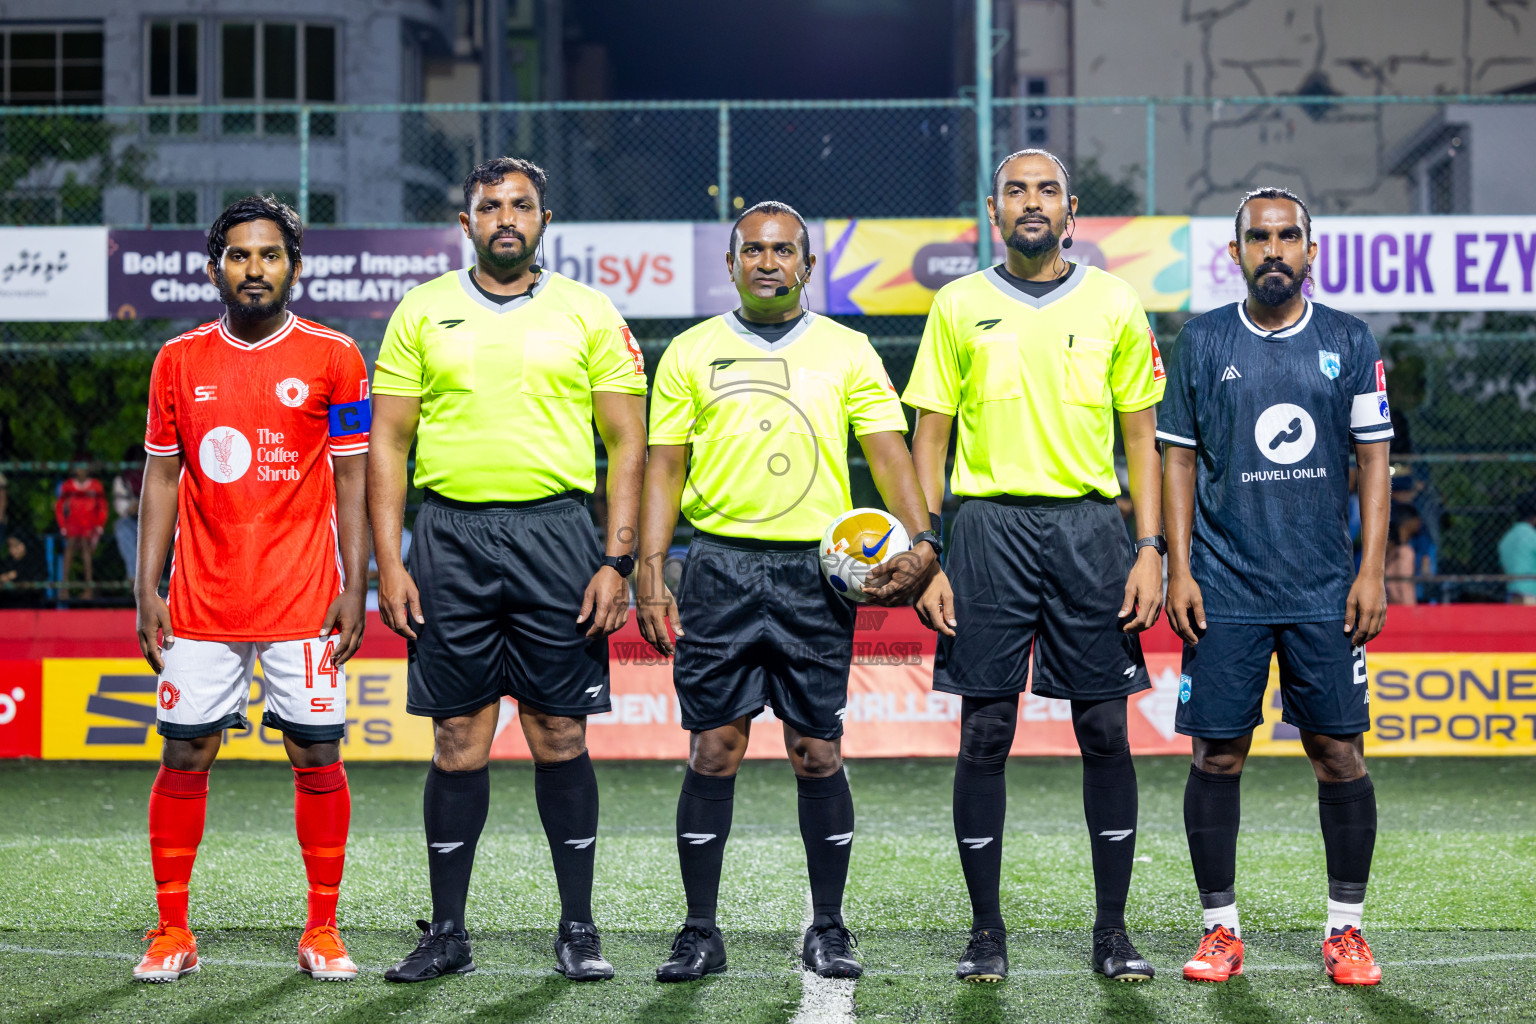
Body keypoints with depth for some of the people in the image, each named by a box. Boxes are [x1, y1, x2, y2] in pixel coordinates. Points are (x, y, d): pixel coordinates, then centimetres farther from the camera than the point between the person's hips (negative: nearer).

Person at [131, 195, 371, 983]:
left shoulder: (333, 359, 1)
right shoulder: (180, 361, 7)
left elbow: (352, 481, 2)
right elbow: (161, 479, 10)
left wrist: (355, 587, -5)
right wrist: (147, 588, 4)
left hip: (303, 599, -2)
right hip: (202, 600, 2)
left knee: (317, 757, -1)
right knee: (184, 756, 1)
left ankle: (322, 933, 9)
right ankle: (171, 933, 10)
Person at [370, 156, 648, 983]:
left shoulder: (588, 314, 6)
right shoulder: (422, 312, 8)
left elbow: (627, 444, 5)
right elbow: (387, 443, 7)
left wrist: (617, 562, -5)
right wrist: (389, 565, -2)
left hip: (554, 533, -1)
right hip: (450, 536, 1)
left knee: (560, 736, 1)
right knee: (458, 739, 3)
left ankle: (578, 930, 10)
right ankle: (447, 932, 10)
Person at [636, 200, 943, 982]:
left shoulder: (846, 351, 9)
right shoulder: (691, 353, 9)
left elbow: (888, 450, 4)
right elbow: (665, 466, 7)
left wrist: (920, 540, -12)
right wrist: (649, 573, -3)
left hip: (815, 572, 0)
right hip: (720, 567, 0)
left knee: (817, 752, 1)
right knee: (714, 748, -1)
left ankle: (829, 931, 11)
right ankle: (700, 932, 5)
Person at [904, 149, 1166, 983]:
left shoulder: (1114, 305, 7)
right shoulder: (960, 307, 7)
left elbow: (1142, 437, 9)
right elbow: (928, 436, 7)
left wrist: (1149, 550, -1)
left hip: (1088, 524, 0)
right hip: (990, 525, 0)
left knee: (1105, 730, -1)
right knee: (985, 733, 0)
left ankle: (1112, 931, 8)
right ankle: (986, 931, 8)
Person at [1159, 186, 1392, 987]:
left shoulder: (1347, 342, 6)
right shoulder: (1203, 342, 5)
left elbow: (1374, 458, 7)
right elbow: (1178, 458, 7)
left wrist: (1372, 571, -2)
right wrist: (1178, 570, -1)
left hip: (1325, 590, 1)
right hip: (1225, 590, 0)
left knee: (1340, 754, 0)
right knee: (1217, 755, 0)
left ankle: (1345, 929, 10)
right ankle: (1220, 928, 10)